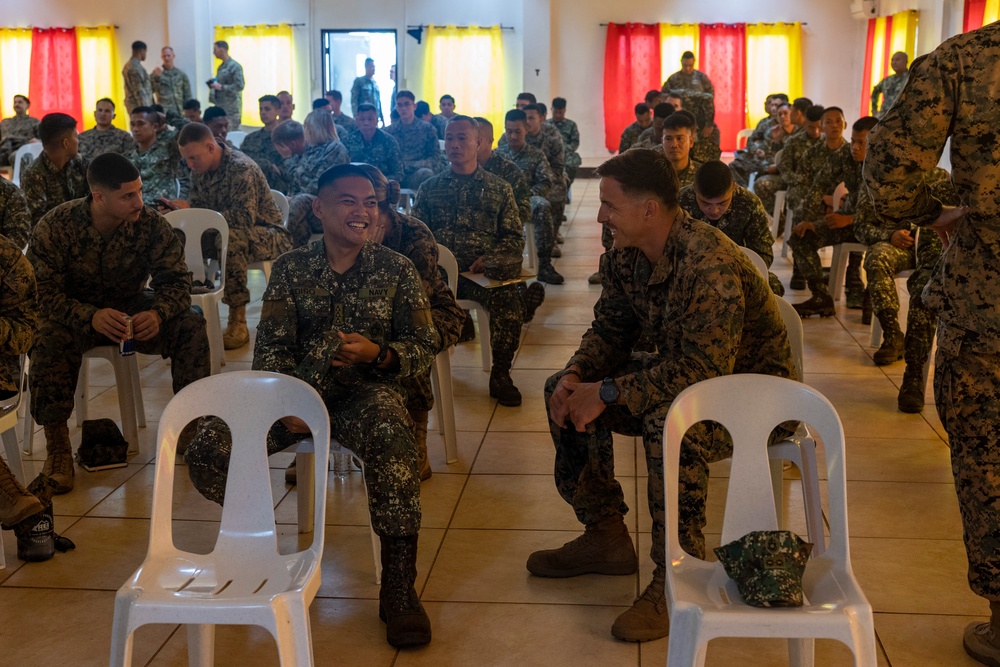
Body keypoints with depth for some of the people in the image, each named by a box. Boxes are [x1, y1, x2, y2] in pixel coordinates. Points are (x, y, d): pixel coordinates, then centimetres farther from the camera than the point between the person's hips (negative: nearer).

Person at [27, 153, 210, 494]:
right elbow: (43, 293, -23)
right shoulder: (54, 228, -19)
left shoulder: (151, 224, -15)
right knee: (49, 338, -35)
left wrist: (159, 313, -37)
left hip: (132, 307, 2)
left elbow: (175, 279, -13)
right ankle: (56, 444, -22)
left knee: (191, 323, -23)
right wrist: (91, 317, -42)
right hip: (75, 313, -2)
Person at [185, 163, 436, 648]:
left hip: (367, 392, -2)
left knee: (390, 438, -39)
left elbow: (425, 348, 3)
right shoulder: (291, 269, 7)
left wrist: (377, 354, -18)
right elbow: (270, 346, 2)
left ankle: (398, 588, -28)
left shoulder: (396, 271, 4)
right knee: (208, 445, -21)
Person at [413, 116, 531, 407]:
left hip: (483, 273, -1)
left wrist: (488, 259, -12)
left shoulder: (500, 189, 12)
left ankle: (500, 374, -10)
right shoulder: (429, 188, 16)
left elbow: (514, 239, 7)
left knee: (509, 300, -32)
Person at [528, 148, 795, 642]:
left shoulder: (709, 263, -32)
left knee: (669, 422, -39)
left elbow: (704, 370, -37)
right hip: (680, 372, 9)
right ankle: (605, 537, 12)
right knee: (562, 392, 1)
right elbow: (610, 329, 5)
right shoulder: (625, 254, -5)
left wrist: (608, 393, -34)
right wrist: (576, 375, -16)